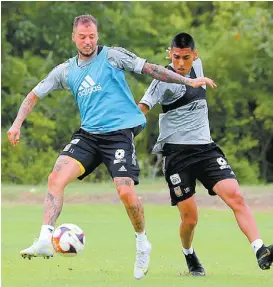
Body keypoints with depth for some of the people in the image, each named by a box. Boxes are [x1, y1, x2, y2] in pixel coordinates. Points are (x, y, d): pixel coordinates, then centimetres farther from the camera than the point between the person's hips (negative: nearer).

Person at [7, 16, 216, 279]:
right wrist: (17, 123, 7)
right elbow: (35, 94, 21)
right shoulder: (66, 71, 14)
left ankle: (142, 243, 9)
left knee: (126, 191, -18)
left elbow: (150, 69, 2)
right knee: (56, 177, -18)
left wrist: (188, 81, -3)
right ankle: (45, 240, -21)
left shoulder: (112, 56, 2)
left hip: (119, 132, -4)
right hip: (88, 134, 4)